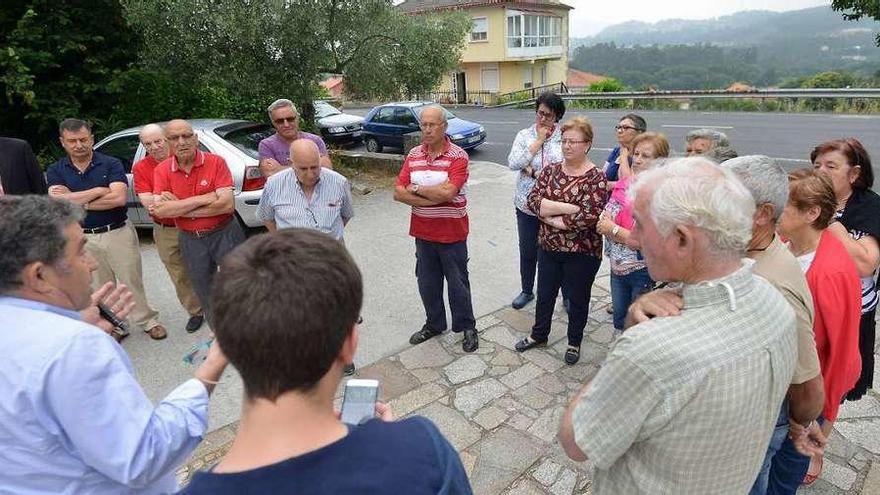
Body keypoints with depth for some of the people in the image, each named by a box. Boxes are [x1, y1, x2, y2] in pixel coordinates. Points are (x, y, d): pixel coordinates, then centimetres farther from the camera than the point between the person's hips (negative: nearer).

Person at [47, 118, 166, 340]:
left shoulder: (111, 164, -5)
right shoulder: (55, 170, 2)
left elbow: (120, 198, -19)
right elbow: (57, 202, -14)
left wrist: (76, 201, -14)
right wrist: (100, 190, -16)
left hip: (119, 232, -2)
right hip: (84, 238, 3)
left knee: (132, 281, 7)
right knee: (101, 287, 14)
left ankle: (148, 322, 20)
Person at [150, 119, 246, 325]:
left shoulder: (216, 162, -11)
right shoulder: (161, 171, -2)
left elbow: (227, 204, -21)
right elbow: (159, 210, -15)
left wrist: (176, 208, -16)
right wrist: (203, 199, -21)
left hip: (225, 234, -3)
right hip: (190, 240, 3)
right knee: (206, 293, 17)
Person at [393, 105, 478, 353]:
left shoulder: (458, 156, -13)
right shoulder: (414, 155, 2)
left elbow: (447, 193, -26)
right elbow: (399, 193, -5)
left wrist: (416, 188, -12)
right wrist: (432, 199, -17)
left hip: (452, 233, -5)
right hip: (422, 231, 5)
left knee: (457, 282, 10)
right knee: (427, 282, 17)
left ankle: (467, 327, 29)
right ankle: (434, 324, 37)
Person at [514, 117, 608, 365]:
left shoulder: (596, 178, -15)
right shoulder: (551, 170, 1)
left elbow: (588, 217, -25)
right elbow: (533, 200, -12)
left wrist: (550, 216, -17)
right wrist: (570, 208, -22)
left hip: (581, 252, -4)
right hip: (548, 247, 5)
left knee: (577, 299, 15)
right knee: (545, 294, 20)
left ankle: (574, 343, 36)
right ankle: (539, 334, 42)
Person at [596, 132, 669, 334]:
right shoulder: (623, 185, 2)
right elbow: (604, 222, 6)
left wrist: (613, 229, -18)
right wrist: (604, 224, -17)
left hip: (645, 272, -6)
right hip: (618, 267, 6)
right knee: (619, 322, 24)